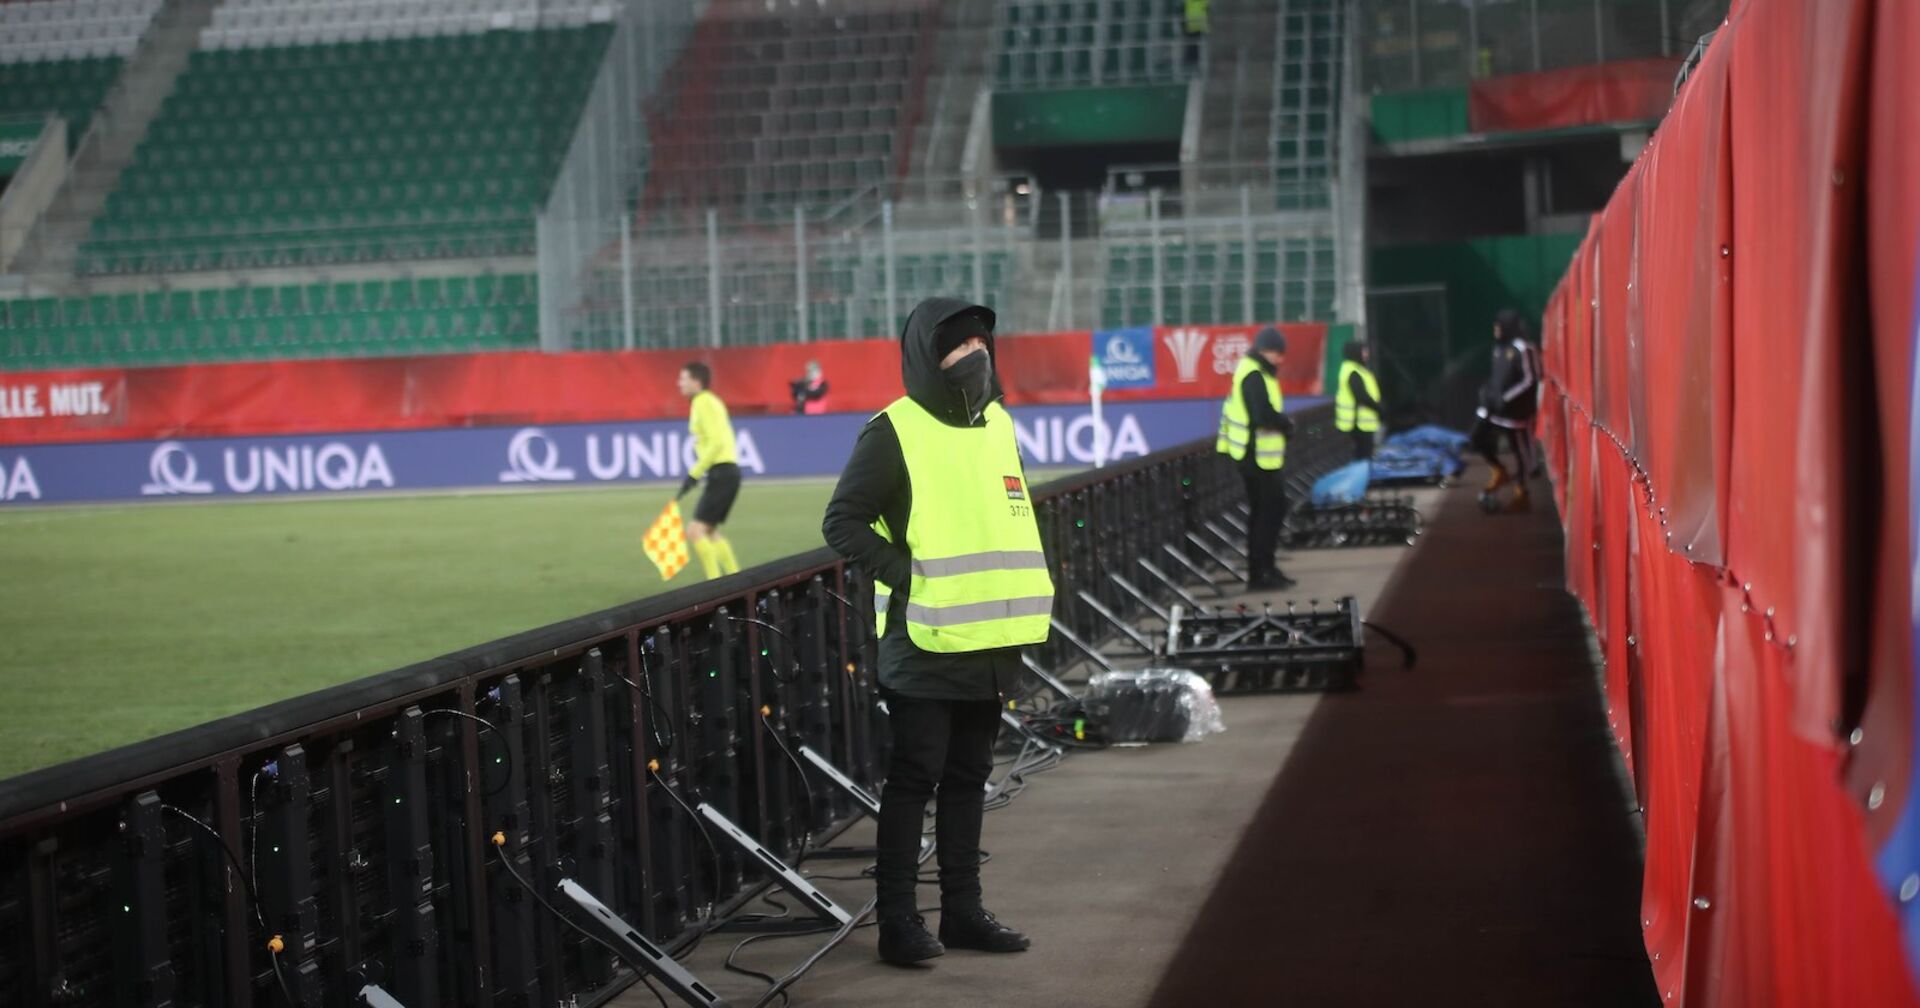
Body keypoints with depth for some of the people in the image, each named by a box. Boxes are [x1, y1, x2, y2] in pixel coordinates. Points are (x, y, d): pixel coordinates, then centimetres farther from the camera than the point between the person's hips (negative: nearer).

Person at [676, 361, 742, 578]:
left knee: (695, 531, -12)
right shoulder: (711, 401, 18)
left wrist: (694, 473, -18)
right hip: (727, 470, 10)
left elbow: (716, 442, -20)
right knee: (710, 532, 19)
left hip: (721, 473, -10)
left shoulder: (703, 402, -11)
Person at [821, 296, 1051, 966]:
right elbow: (843, 522, -10)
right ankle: (897, 919, 3)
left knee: (968, 777, 13)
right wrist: (905, 575, -17)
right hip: (926, 645, -7)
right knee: (913, 779, -3)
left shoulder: (997, 425, 13)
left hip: (989, 645, 7)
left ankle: (962, 910, 21)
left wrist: (1021, 607, 15)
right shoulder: (895, 431, -9)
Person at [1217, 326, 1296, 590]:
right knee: (1272, 510, -6)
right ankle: (1262, 571, -3)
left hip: (1254, 455, 10)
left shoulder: (1252, 371, 15)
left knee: (1263, 512, 16)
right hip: (1259, 456, -10)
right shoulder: (1255, 376, -18)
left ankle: (1260, 570, 22)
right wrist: (1288, 424, -10)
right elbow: (1265, 415, -26)